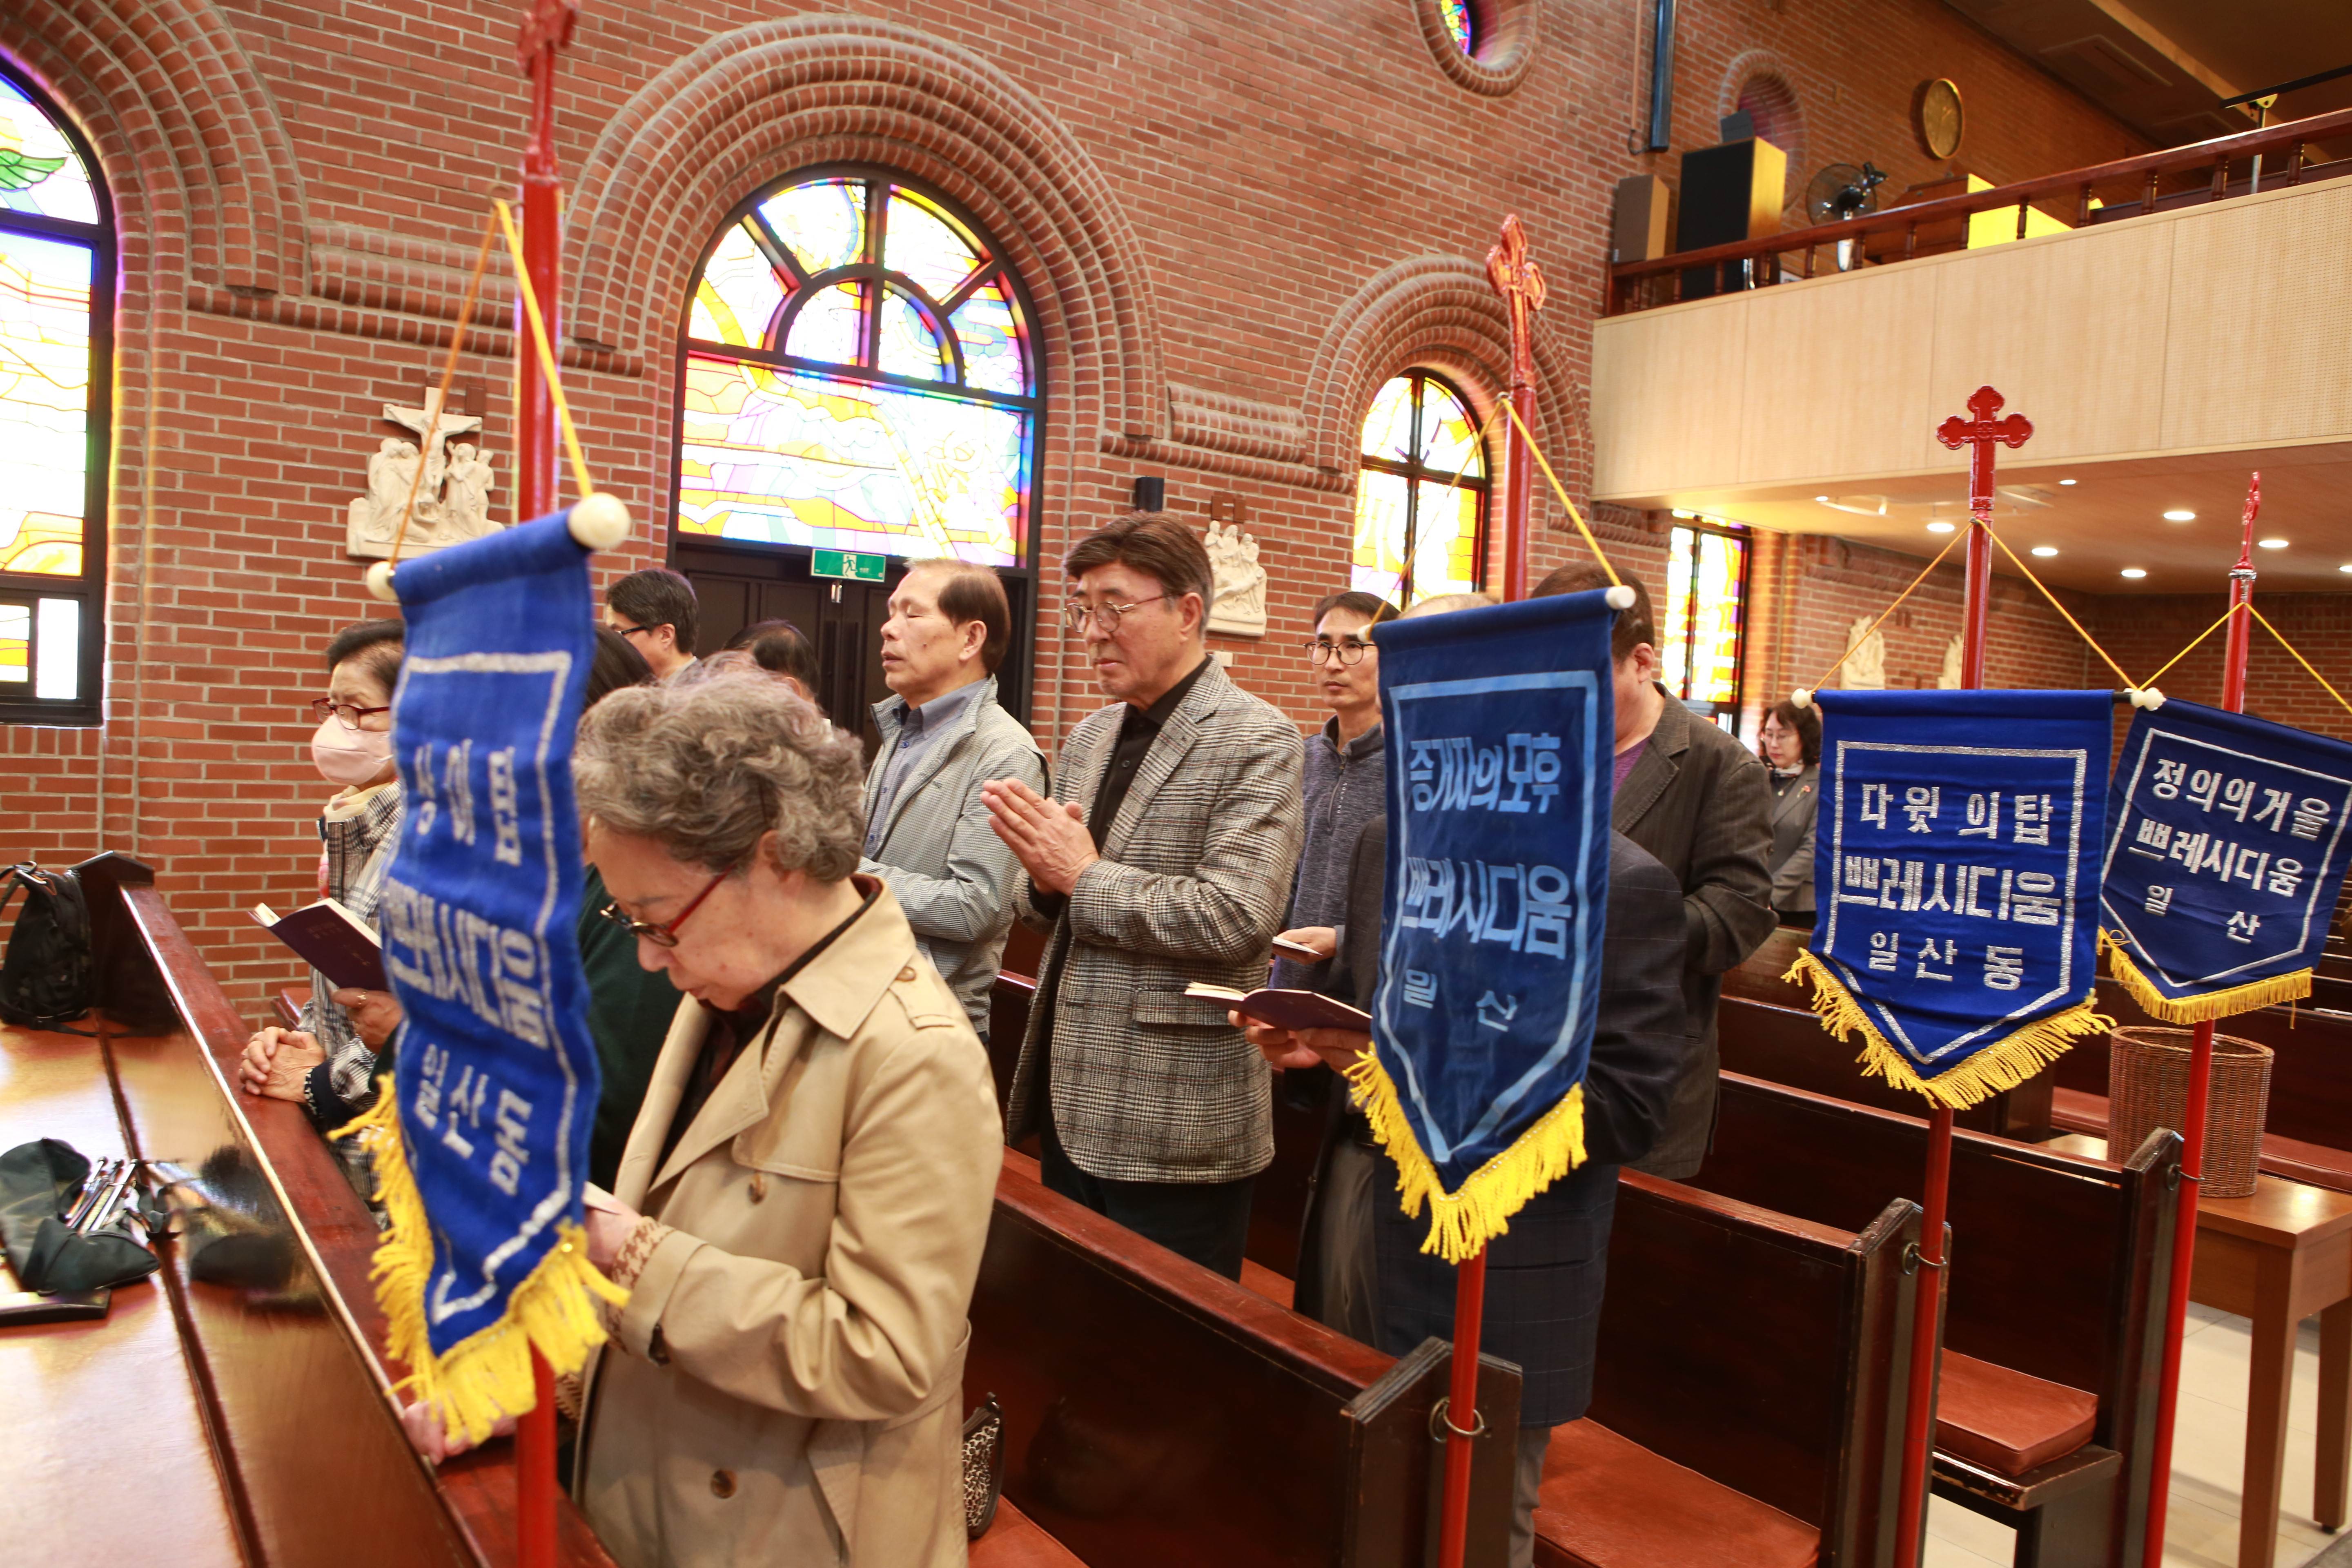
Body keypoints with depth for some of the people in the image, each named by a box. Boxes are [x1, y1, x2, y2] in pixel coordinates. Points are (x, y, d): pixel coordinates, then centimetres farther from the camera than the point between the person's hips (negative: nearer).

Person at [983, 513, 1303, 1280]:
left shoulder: (1255, 740, -12)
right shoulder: (1089, 738, 11)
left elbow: (1237, 918, -23)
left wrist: (1083, 876, -17)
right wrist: (1044, 877, -6)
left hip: (1174, 1126, -7)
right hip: (1073, 1102, 8)